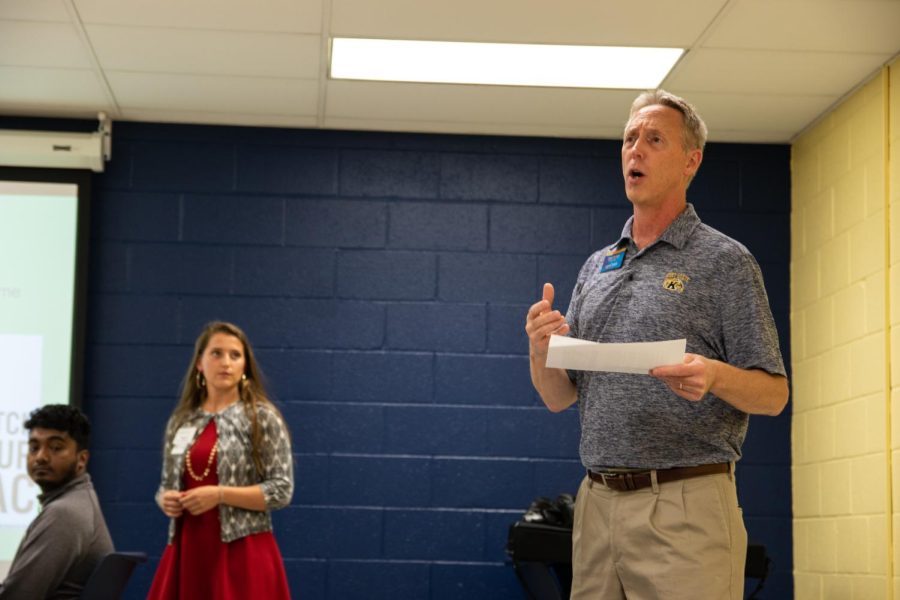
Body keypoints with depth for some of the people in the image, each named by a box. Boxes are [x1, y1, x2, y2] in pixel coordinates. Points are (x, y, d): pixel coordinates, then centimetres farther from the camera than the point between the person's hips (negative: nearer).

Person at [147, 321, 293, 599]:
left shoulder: (263, 417, -3)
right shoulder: (180, 420, 12)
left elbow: (281, 490, -8)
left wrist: (220, 494, -16)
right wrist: (165, 499, -3)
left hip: (241, 553, -5)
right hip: (189, 550, 5)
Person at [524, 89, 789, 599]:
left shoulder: (726, 262, 0)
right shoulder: (597, 266, 16)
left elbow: (774, 394, -3)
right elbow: (559, 398, 15)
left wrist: (715, 377, -24)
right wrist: (541, 350, -6)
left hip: (685, 505, -5)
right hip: (597, 503, 5)